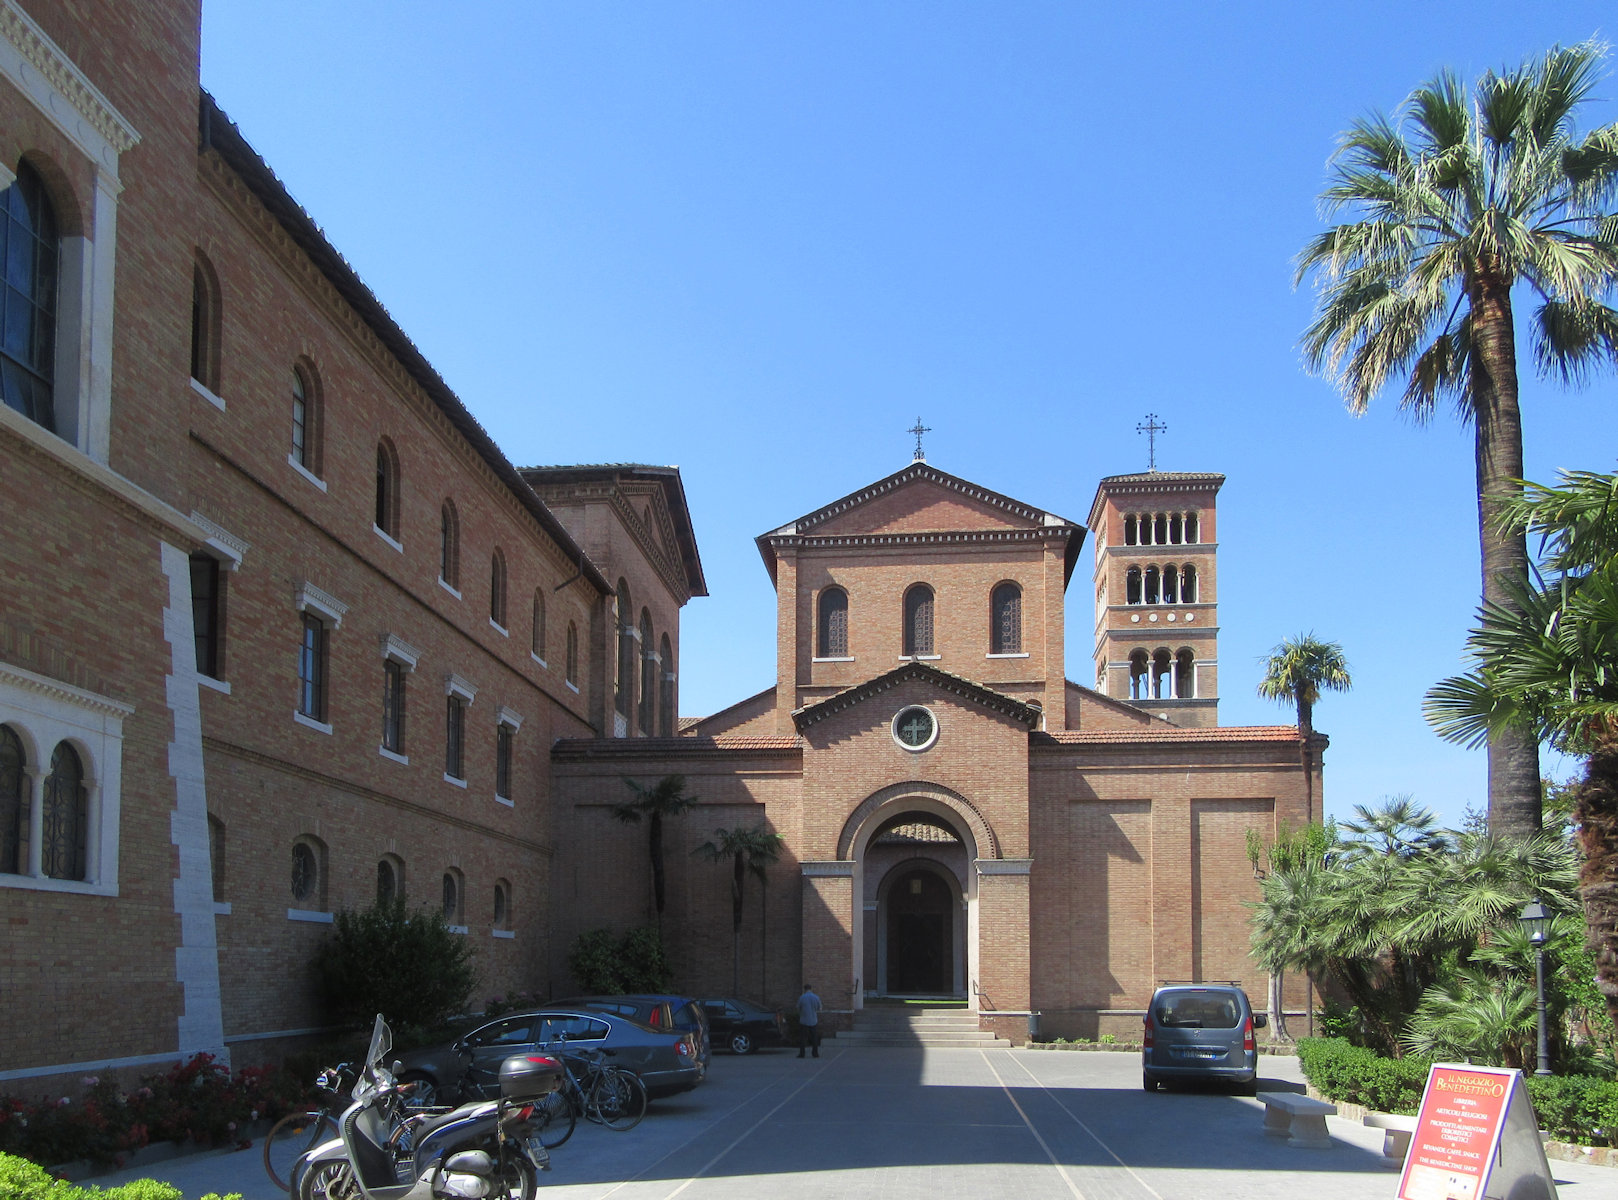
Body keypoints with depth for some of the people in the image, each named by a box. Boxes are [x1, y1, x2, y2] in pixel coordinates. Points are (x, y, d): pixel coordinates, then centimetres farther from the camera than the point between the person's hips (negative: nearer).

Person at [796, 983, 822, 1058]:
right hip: (814, 1021, 2)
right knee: (815, 1038, 11)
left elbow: (798, 1009, 0)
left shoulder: (801, 998, -9)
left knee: (802, 1038, 4)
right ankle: (815, 1053, 10)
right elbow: (819, 1009, 7)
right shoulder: (816, 997, -4)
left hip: (804, 1021, -2)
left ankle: (801, 1054, 1)